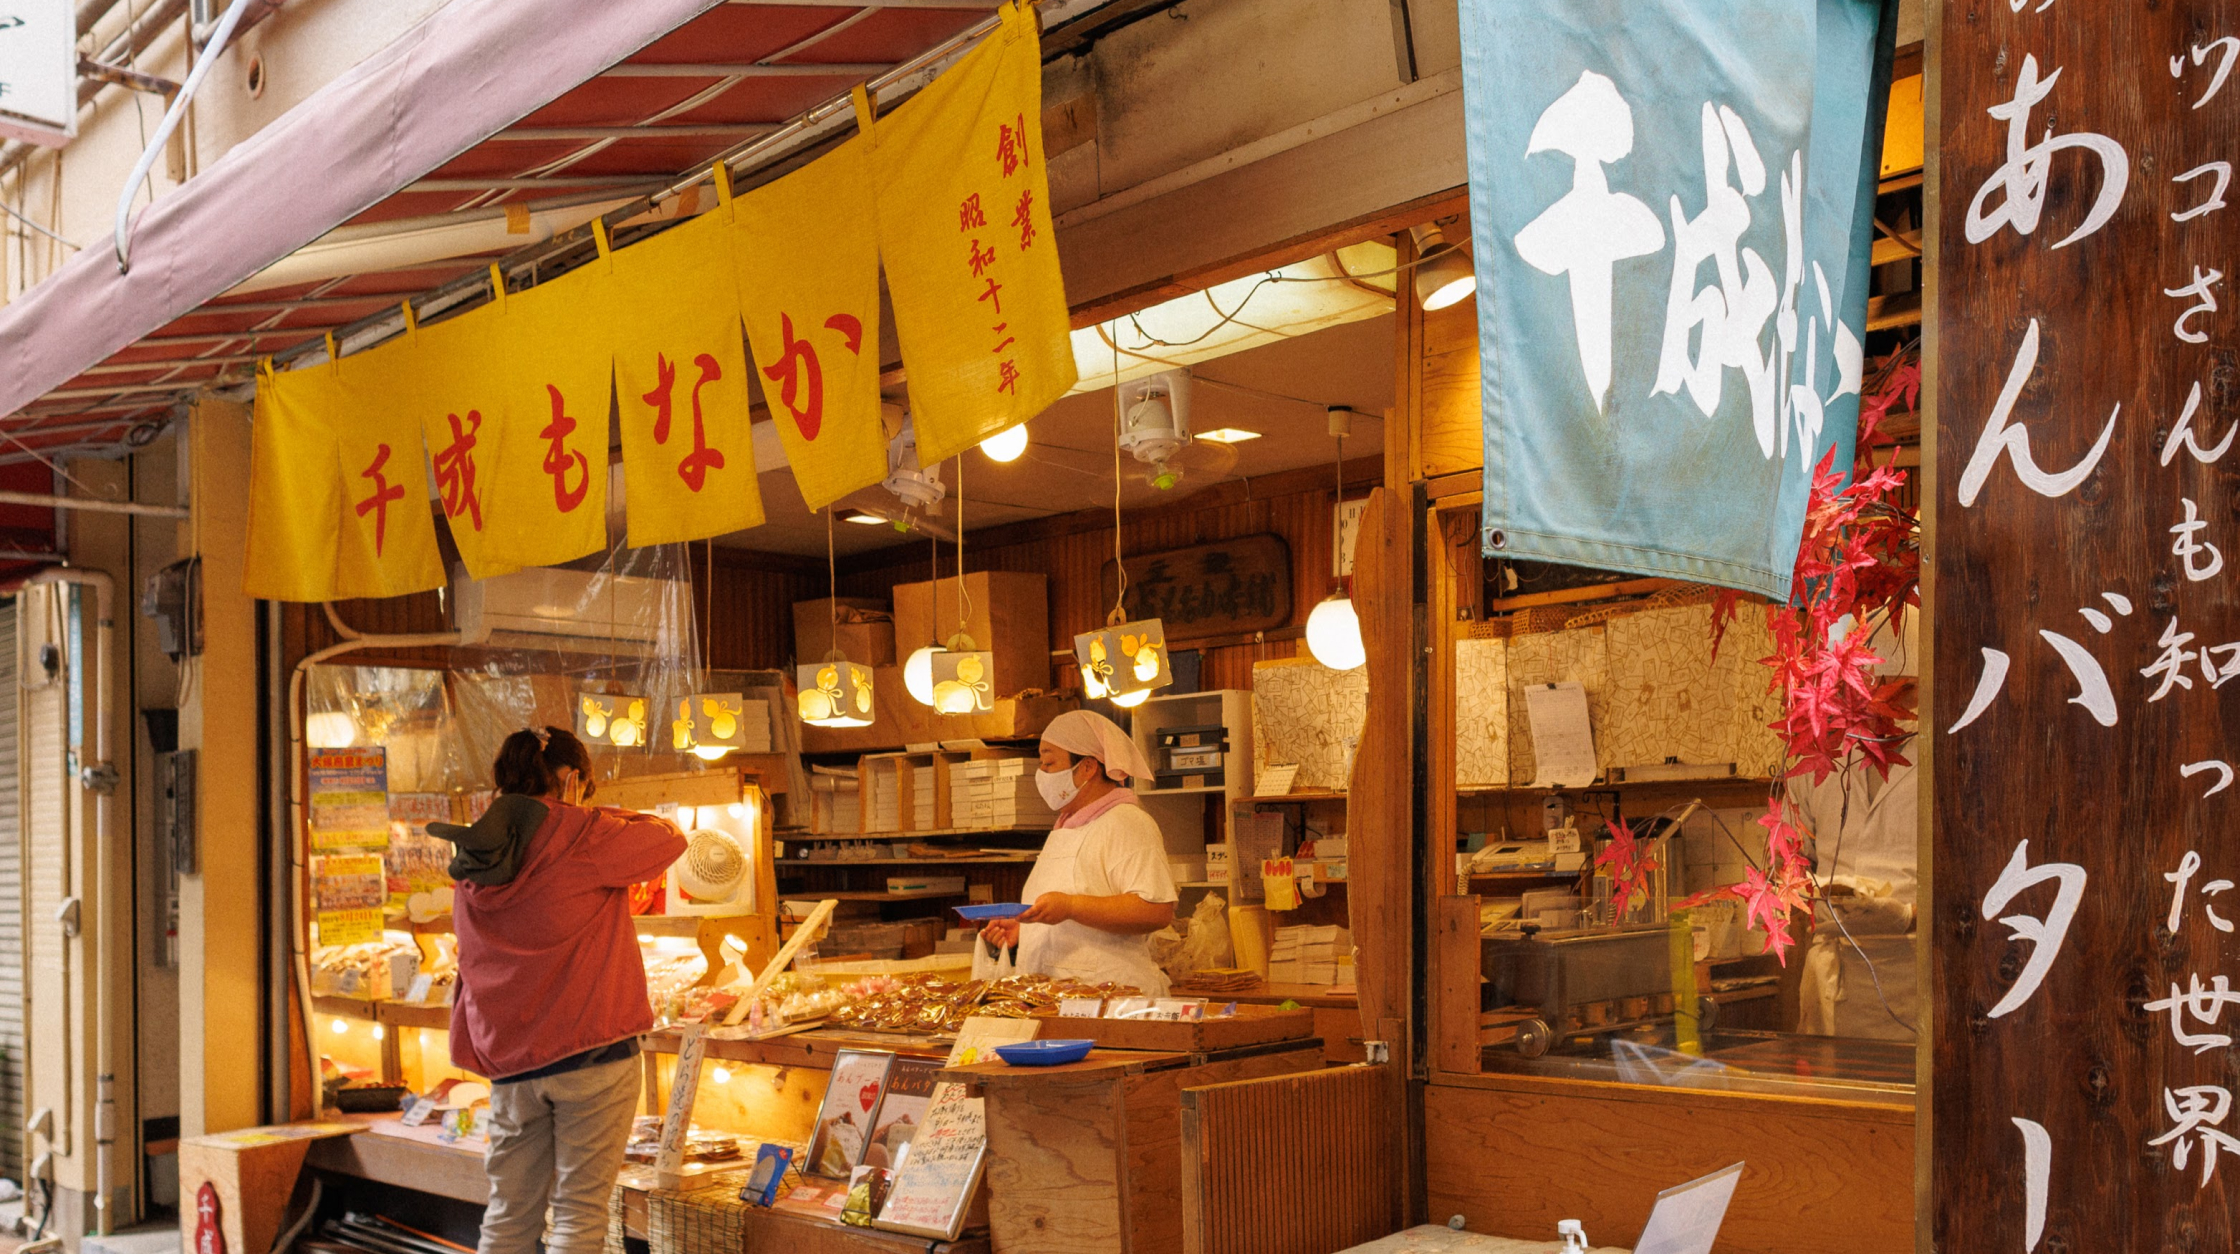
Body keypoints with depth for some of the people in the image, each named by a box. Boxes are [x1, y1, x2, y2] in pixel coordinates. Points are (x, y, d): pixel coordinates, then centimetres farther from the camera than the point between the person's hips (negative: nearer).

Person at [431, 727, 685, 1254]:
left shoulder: (476, 867, 10)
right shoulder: (579, 836, -11)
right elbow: (669, 837, 2)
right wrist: (588, 813, 13)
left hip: (510, 1062, 6)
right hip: (590, 1052, -6)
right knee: (579, 1210, -1)